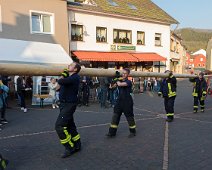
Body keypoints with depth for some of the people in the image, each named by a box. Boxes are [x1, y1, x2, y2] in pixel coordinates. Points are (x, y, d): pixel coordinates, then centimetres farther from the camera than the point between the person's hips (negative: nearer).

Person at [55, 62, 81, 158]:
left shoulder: (75, 78, -17)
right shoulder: (69, 77, 14)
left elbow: (60, 81, -26)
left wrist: (62, 79, -5)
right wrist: (63, 76, -2)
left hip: (69, 105, -10)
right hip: (64, 104, 10)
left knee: (59, 126, -13)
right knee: (70, 125, 16)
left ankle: (70, 148, -3)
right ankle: (77, 145, 29)